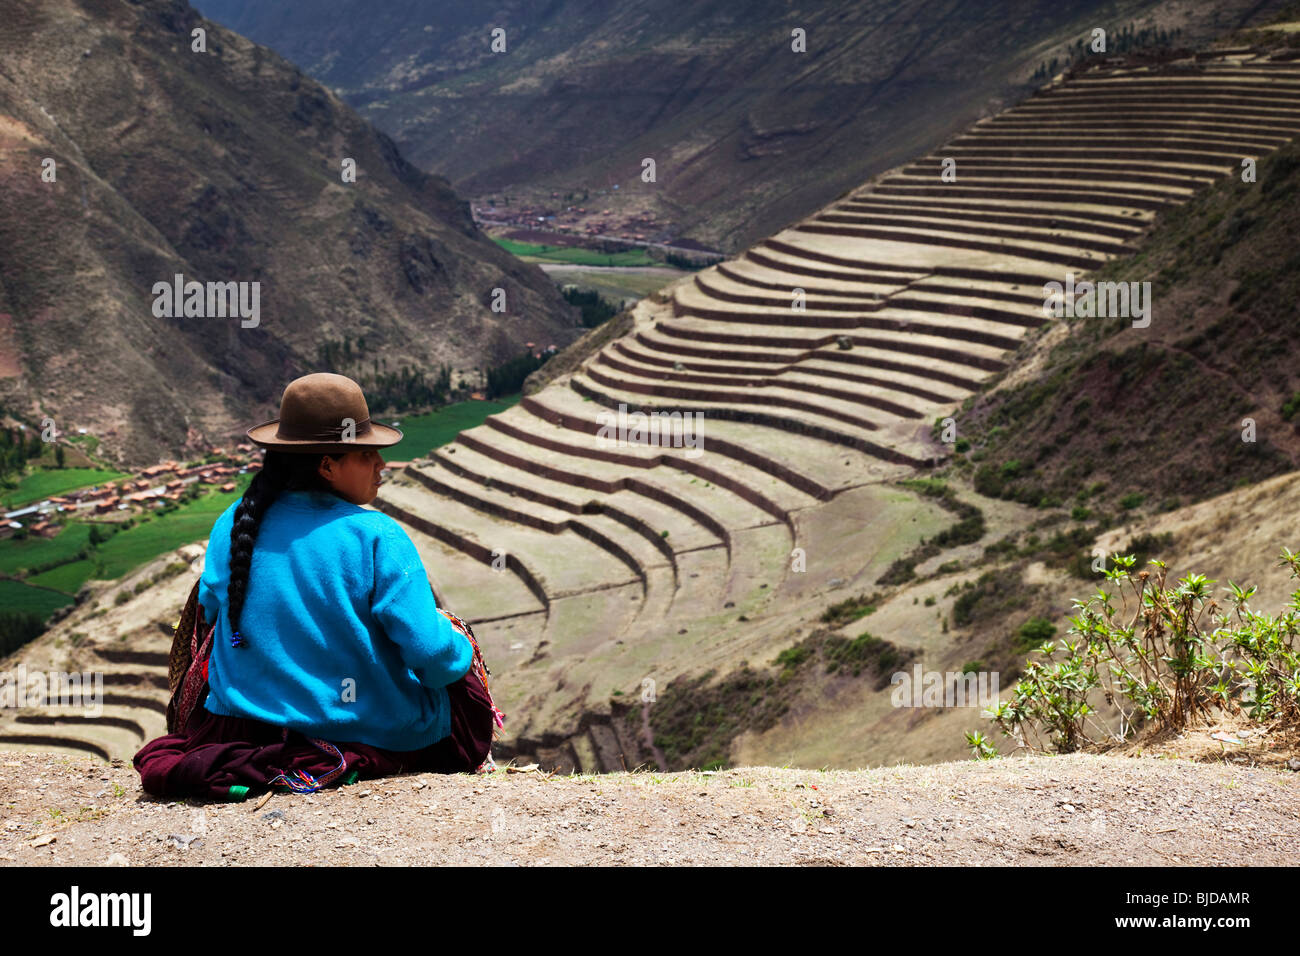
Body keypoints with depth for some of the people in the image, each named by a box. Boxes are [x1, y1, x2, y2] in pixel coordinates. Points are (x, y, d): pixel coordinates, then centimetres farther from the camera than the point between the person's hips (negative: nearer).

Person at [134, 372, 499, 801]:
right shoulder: (378, 536, -20)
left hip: (250, 720, 5)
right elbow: (431, 652, -21)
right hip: (377, 730, -5)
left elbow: (210, 613, 10)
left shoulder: (233, 524, -5)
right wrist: (459, 649, 2)